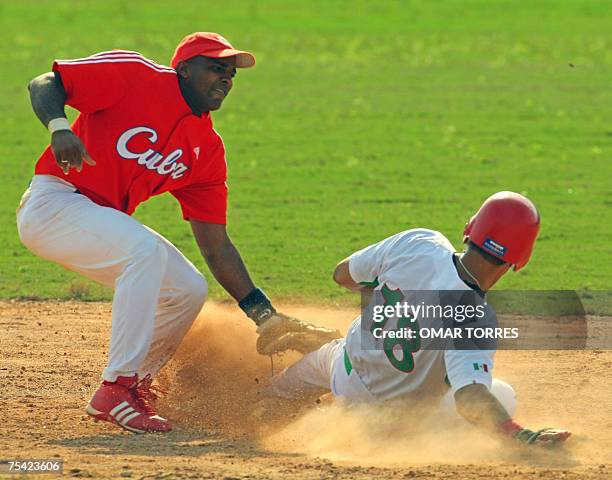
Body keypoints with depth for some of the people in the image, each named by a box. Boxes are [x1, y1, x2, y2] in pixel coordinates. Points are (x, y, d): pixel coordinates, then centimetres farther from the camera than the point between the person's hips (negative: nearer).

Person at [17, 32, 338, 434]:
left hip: (103, 224, 8)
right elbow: (43, 85, -12)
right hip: (52, 202, -8)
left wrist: (265, 315, -4)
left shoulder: (207, 149, 6)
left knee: (188, 289, 0)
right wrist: (59, 128, -33)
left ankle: (136, 386, 16)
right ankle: (116, 390, -26)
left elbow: (216, 246, 5)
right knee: (146, 248, -29)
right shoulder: (134, 76, -11)